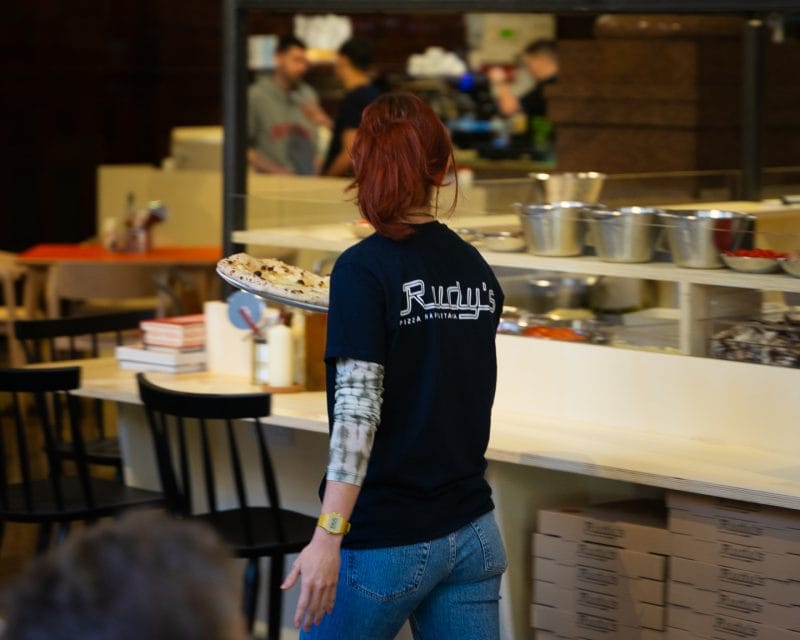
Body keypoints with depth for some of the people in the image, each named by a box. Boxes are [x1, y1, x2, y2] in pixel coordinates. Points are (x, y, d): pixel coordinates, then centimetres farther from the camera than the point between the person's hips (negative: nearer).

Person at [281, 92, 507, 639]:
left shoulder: (364, 269, -12)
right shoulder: (477, 269, 6)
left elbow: (358, 410, -21)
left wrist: (329, 536, -24)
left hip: (386, 540, -5)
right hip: (472, 533, 6)